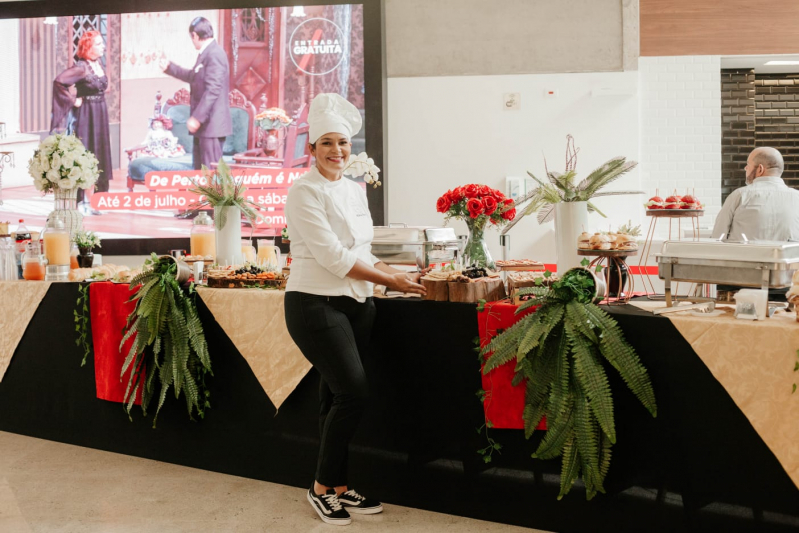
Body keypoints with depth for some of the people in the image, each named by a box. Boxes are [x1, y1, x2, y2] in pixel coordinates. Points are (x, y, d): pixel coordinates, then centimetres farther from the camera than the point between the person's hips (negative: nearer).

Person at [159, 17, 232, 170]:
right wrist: (169, 68, 36)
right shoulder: (206, 54, 15)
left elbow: (213, 90, -24)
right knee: (200, 168, 16)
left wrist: (197, 118, -24)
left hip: (212, 123, -11)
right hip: (204, 124, 11)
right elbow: (194, 77, 31)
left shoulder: (214, 54, -16)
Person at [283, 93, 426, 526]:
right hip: (316, 304, -7)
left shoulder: (354, 190, 14)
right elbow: (333, 256, -16)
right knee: (352, 392, -12)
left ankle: (338, 488, 21)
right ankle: (322, 487, 5)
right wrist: (390, 280, -13)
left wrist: (397, 275, 4)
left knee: (336, 397, 12)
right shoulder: (305, 191, -10)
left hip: (355, 304, 7)